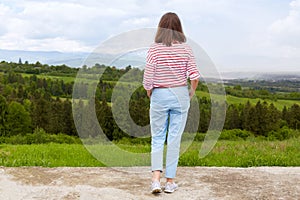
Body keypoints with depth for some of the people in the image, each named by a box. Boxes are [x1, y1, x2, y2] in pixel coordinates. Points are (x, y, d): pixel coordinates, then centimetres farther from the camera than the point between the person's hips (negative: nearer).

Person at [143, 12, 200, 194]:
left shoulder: (154, 49, -8)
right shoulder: (186, 49, -3)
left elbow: (148, 80, -9)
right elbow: (195, 77, -7)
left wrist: (149, 94, 10)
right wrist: (191, 93, 11)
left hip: (159, 95, -1)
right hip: (180, 95, 1)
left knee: (157, 138, 11)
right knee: (174, 139, 8)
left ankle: (156, 178, -1)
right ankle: (170, 182, 15)